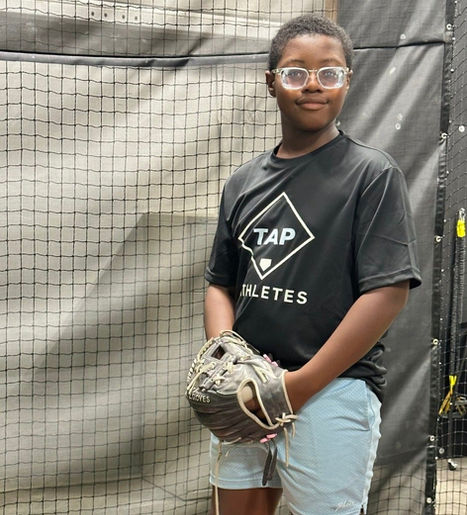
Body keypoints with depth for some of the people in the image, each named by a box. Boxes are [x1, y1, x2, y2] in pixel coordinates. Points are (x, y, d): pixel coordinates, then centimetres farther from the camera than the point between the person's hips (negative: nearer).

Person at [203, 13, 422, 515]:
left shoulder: (372, 173, -5)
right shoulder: (243, 182, 11)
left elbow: (388, 293, -12)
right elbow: (220, 285, 13)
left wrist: (300, 385, -14)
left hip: (332, 392, -5)